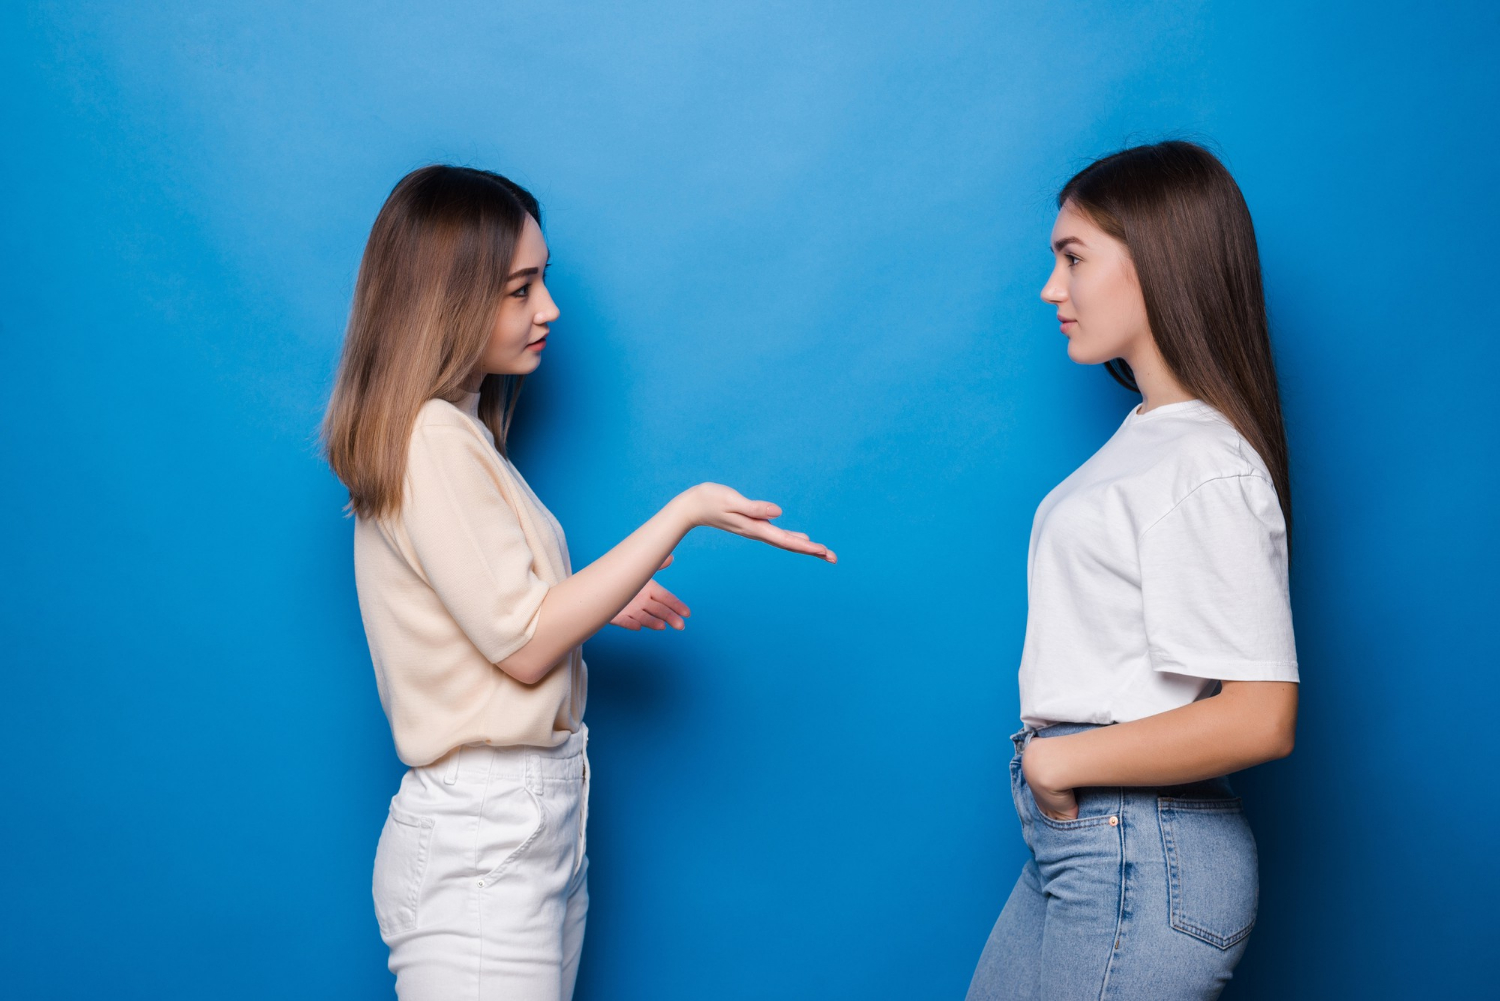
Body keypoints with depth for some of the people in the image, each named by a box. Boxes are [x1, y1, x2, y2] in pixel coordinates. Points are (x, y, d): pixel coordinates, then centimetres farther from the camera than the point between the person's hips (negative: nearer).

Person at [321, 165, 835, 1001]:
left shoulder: (455, 431, 13)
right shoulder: (430, 439, -15)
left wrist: (599, 604, 7)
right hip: (482, 847, -9)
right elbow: (521, 646, -17)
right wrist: (684, 514, -16)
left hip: (536, 826, 9)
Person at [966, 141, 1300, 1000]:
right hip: (1081, 836, 8)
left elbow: (1258, 719, -23)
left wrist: (1057, 760, -14)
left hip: (1142, 858, -8)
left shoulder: (1205, 469, -17)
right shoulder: (1150, 434, 9)